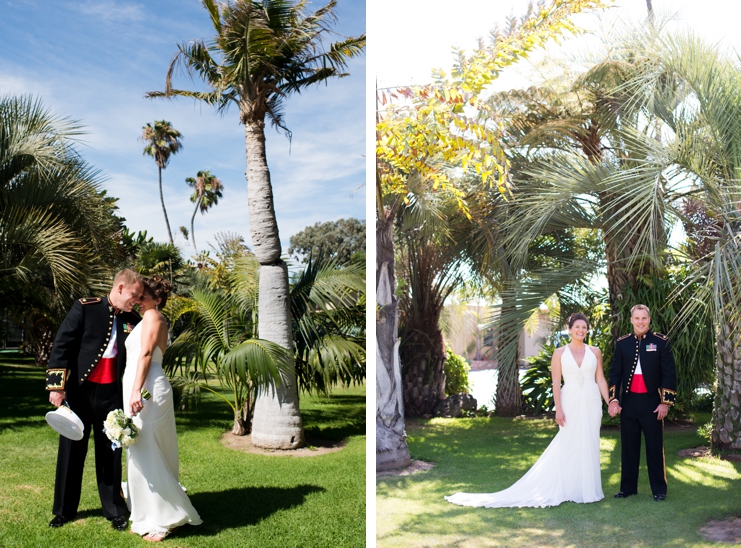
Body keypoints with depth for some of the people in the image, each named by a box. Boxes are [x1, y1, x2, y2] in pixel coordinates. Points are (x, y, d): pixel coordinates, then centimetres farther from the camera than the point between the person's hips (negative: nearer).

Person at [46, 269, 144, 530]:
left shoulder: (132, 320, 4)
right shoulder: (85, 308, -6)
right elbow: (61, 345, -8)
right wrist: (56, 385, -13)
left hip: (112, 394, 2)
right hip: (79, 391, -2)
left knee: (111, 453, 9)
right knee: (71, 451, 11)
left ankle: (114, 510, 22)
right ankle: (64, 510, 26)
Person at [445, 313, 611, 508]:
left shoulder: (595, 352, 5)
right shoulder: (560, 353, -1)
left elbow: (600, 379, 8)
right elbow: (556, 383, -3)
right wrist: (558, 409, -10)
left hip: (591, 403, 2)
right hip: (570, 402, -2)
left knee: (589, 444, 6)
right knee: (567, 444, 1)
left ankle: (587, 488, 18)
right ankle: (568, 488, 11)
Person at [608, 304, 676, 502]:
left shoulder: (661, 342, -1)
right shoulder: (622, 343, 5)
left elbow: (669, 373, -2)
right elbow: (615, 373, 6)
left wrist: (666, 402, -7)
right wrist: (613, 399, -2)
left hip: (652, 402, -2)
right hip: (628, 402, 2)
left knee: (655, 447, 4)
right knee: (628, 447, 9)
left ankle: (659, 489, 16)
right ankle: (628, 487, 19)